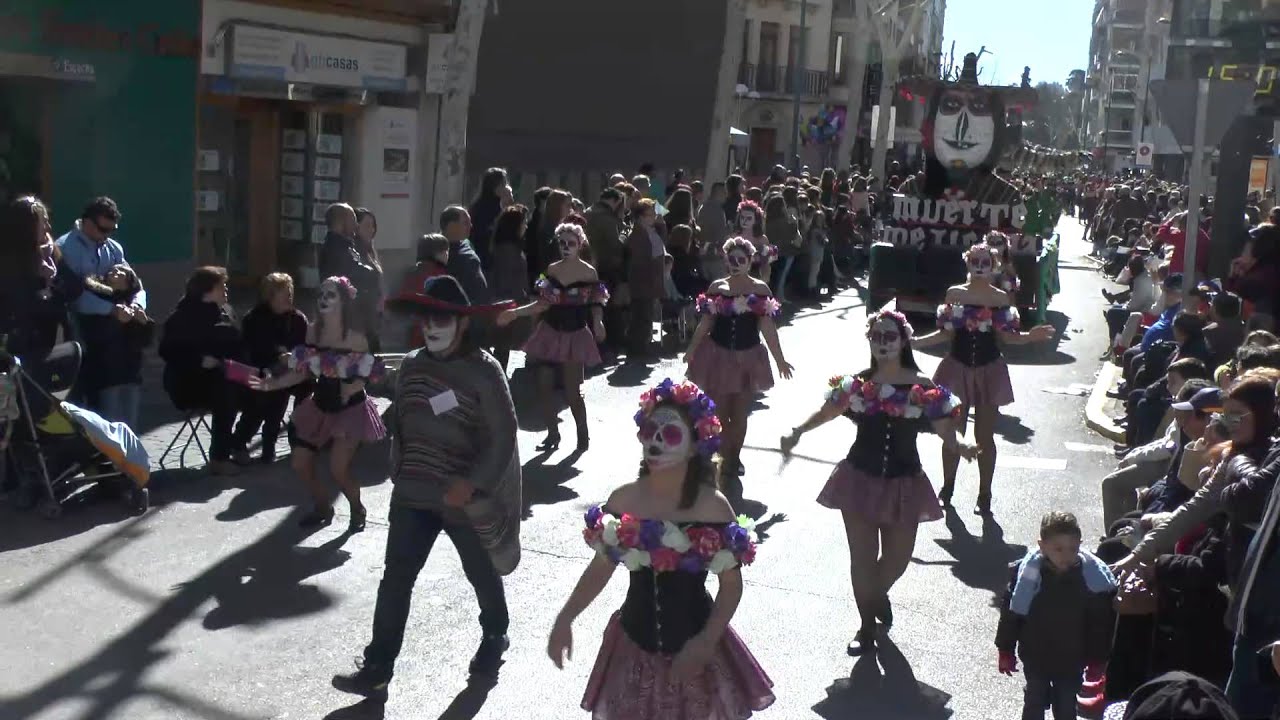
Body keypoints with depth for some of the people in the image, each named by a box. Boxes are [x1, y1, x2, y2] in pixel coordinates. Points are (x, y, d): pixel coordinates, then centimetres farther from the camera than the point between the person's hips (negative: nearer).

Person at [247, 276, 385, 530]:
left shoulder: (356, 339, -17)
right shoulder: (312, 331, -2)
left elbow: (368, 376, -10)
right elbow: (304, 371, 2)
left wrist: (353, 387, -27)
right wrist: (271, 384, -6)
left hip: (350, 408, -6)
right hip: (320, 406, 6)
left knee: (338, 469, -14)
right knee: (300, 464, 5)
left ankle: (357, 510, 17)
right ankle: (322, 507, 32)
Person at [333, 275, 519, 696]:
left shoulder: (484, 371, -14)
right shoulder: (411, 365, 3)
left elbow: (504, 435, -16)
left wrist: (473, 484, -24)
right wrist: (399, 469, 10)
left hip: (465, 497, -4)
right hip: (413, 495, 4)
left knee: (482, 575, 16)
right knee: (395, 580, -1)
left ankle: (494, 638, 42)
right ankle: (377, 668, 4)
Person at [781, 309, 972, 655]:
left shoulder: (924, 388, -9)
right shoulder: (858, 384, -5)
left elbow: (944, 426, -12)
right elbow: (827, 411, 0)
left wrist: (959, 446, -32)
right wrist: (797, 432, -13)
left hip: (903, 483, 0)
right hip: (860, 479, 0)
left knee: (897, 558, 12)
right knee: (862, 557, 3)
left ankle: (879, 594, 48)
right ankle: (867, 625, 22)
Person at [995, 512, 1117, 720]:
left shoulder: (1093, 576, -19)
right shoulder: (1027, 574, -20)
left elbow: (1101, 623, -8)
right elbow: (1010, 614, -8)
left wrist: (1098, 659, -1)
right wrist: (1006, 651, -2)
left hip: (1072, 661, 0)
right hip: (1035, 658, 0)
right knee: (1035, 703, 19)